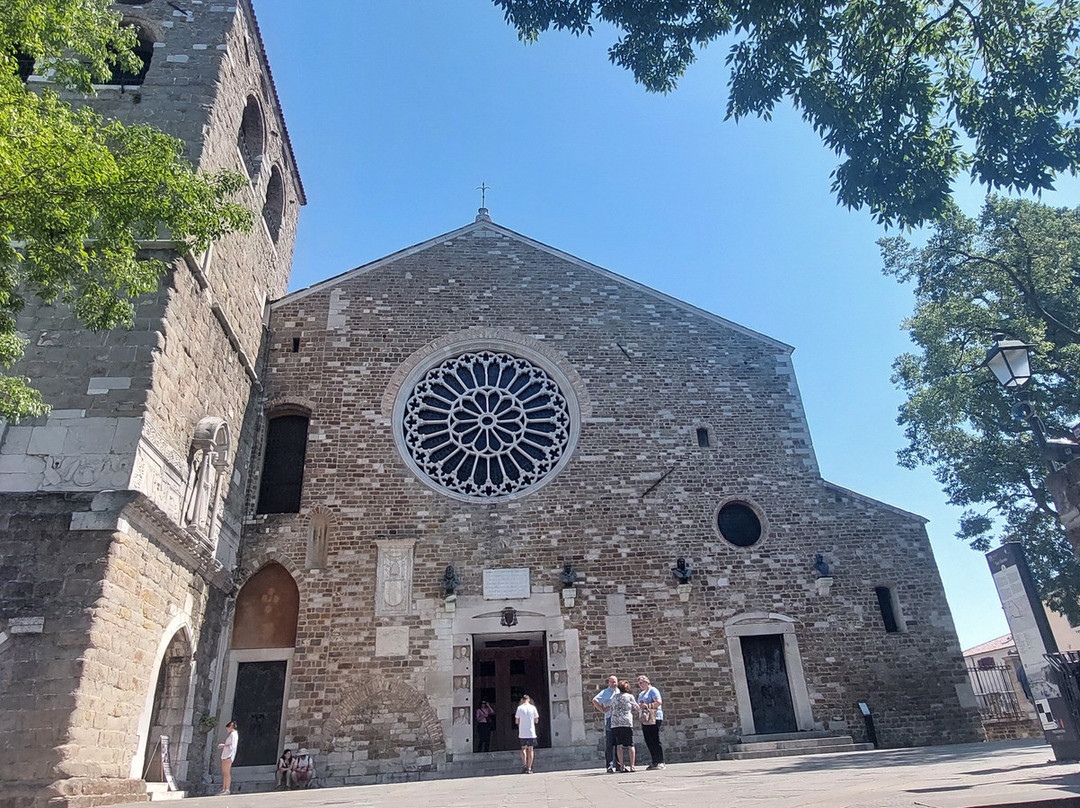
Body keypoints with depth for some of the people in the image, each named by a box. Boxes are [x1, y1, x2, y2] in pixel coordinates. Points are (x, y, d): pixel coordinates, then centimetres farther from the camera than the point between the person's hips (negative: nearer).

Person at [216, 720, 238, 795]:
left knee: (227, 773, -11)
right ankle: (223, 789, 10)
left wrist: (224, 745, -12)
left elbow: (232, 746, -17)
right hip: (225, 755, 9)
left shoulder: (234, 734, -8)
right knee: (224, 773, 8)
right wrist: (222, 746, 12)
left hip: (229, 755, -9)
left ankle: (228, 789, -12)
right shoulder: (230, 734, 20)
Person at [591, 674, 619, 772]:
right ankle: (609, 766, -2)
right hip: (609, 719, -6)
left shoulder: (619, 692, 16)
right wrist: (603, 710, -15)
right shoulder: (605, 692, -2)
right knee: (609, 744, -6)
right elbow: (594, 700, -13)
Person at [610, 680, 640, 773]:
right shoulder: (630, 696, 4)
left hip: (615, 723, 3)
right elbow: (638, 709, 10)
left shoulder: (614, 697, 13)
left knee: (619, 745, 3)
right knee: (631, 745, 5)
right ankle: (632, 766, 3)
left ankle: (622, 766, 0)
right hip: (627, 723, -3)